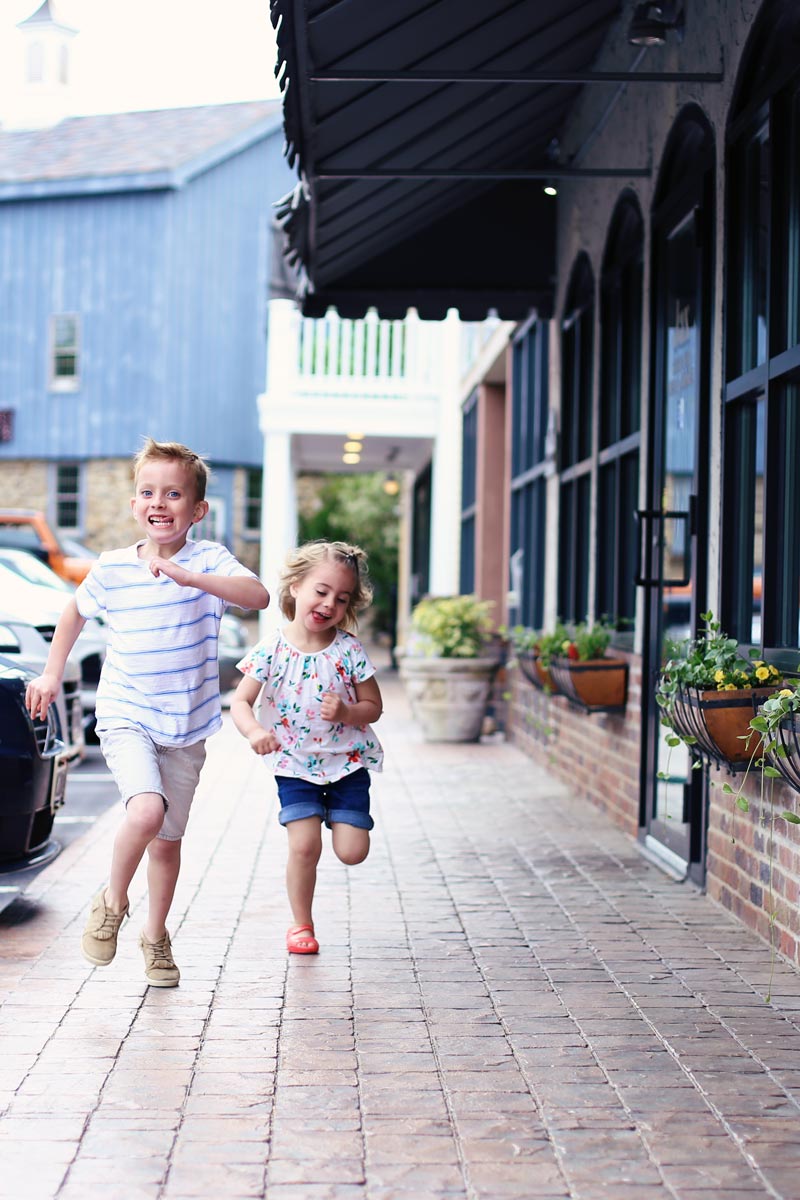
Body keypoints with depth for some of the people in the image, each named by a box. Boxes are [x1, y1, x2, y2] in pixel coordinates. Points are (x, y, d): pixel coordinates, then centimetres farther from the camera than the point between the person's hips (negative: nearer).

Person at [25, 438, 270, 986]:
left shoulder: (208, 560, -9)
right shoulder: (111, 569, -2)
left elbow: (259, 595, -28)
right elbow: (75, 613, 18)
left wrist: (188, 576, -37)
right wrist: (52, 674, 15)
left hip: (187, 726, 1)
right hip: (126, 717, -1)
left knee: (168, 839, 10)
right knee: (145, 812, -25)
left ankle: (156, 935, 33)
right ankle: (112, 902, 2)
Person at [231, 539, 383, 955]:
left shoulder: (349, 650, -8)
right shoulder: (272, 650, -10)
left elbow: (373, 706, -1)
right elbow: (240, 702, -12)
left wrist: (346, 712, -23)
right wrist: (254, 730, -33)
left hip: (348, 762, 1)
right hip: (296, 765, -1)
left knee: (352, 851, -5)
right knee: (304, 846, -11)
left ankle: (339, 816, 31)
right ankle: (301, 924, 11)